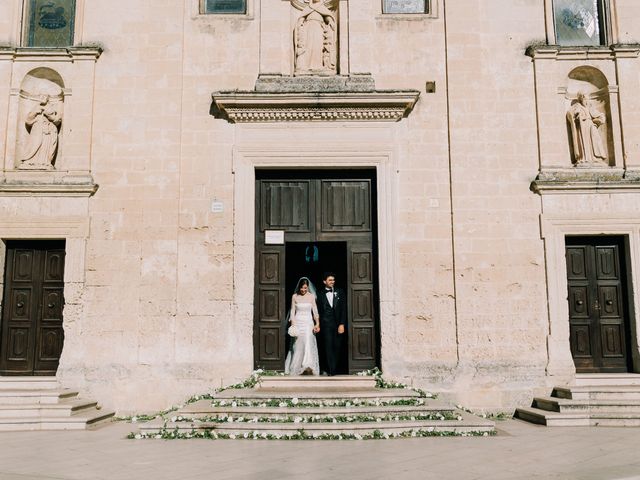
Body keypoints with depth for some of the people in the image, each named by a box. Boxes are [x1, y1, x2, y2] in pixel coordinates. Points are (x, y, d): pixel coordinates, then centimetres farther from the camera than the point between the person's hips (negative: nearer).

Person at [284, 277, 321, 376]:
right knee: (298, 346, 1)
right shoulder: (295, 296, 3)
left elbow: (315, 310, 1)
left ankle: (308, 366, -19)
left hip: (308, 323, 0)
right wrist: (292, 324, -6)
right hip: (297, 323, 0)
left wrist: (317, 324, -8)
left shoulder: (311, 296, 4)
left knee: (308, 343, -14)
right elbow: (292, 311, 4)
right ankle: (295, 369, 8)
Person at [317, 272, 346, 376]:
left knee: (337, 347, 2)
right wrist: (318, 325, 1)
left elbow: (344, 309, 4)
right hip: (326, 325, -1)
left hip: (339, 324, 1)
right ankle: (331, 370, -10)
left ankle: (335, 369, 8)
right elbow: (319, 312, 10)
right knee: (328, 347, -9)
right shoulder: (321, 295, 9)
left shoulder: (340, 292, 10)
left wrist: (342, 324, -4)